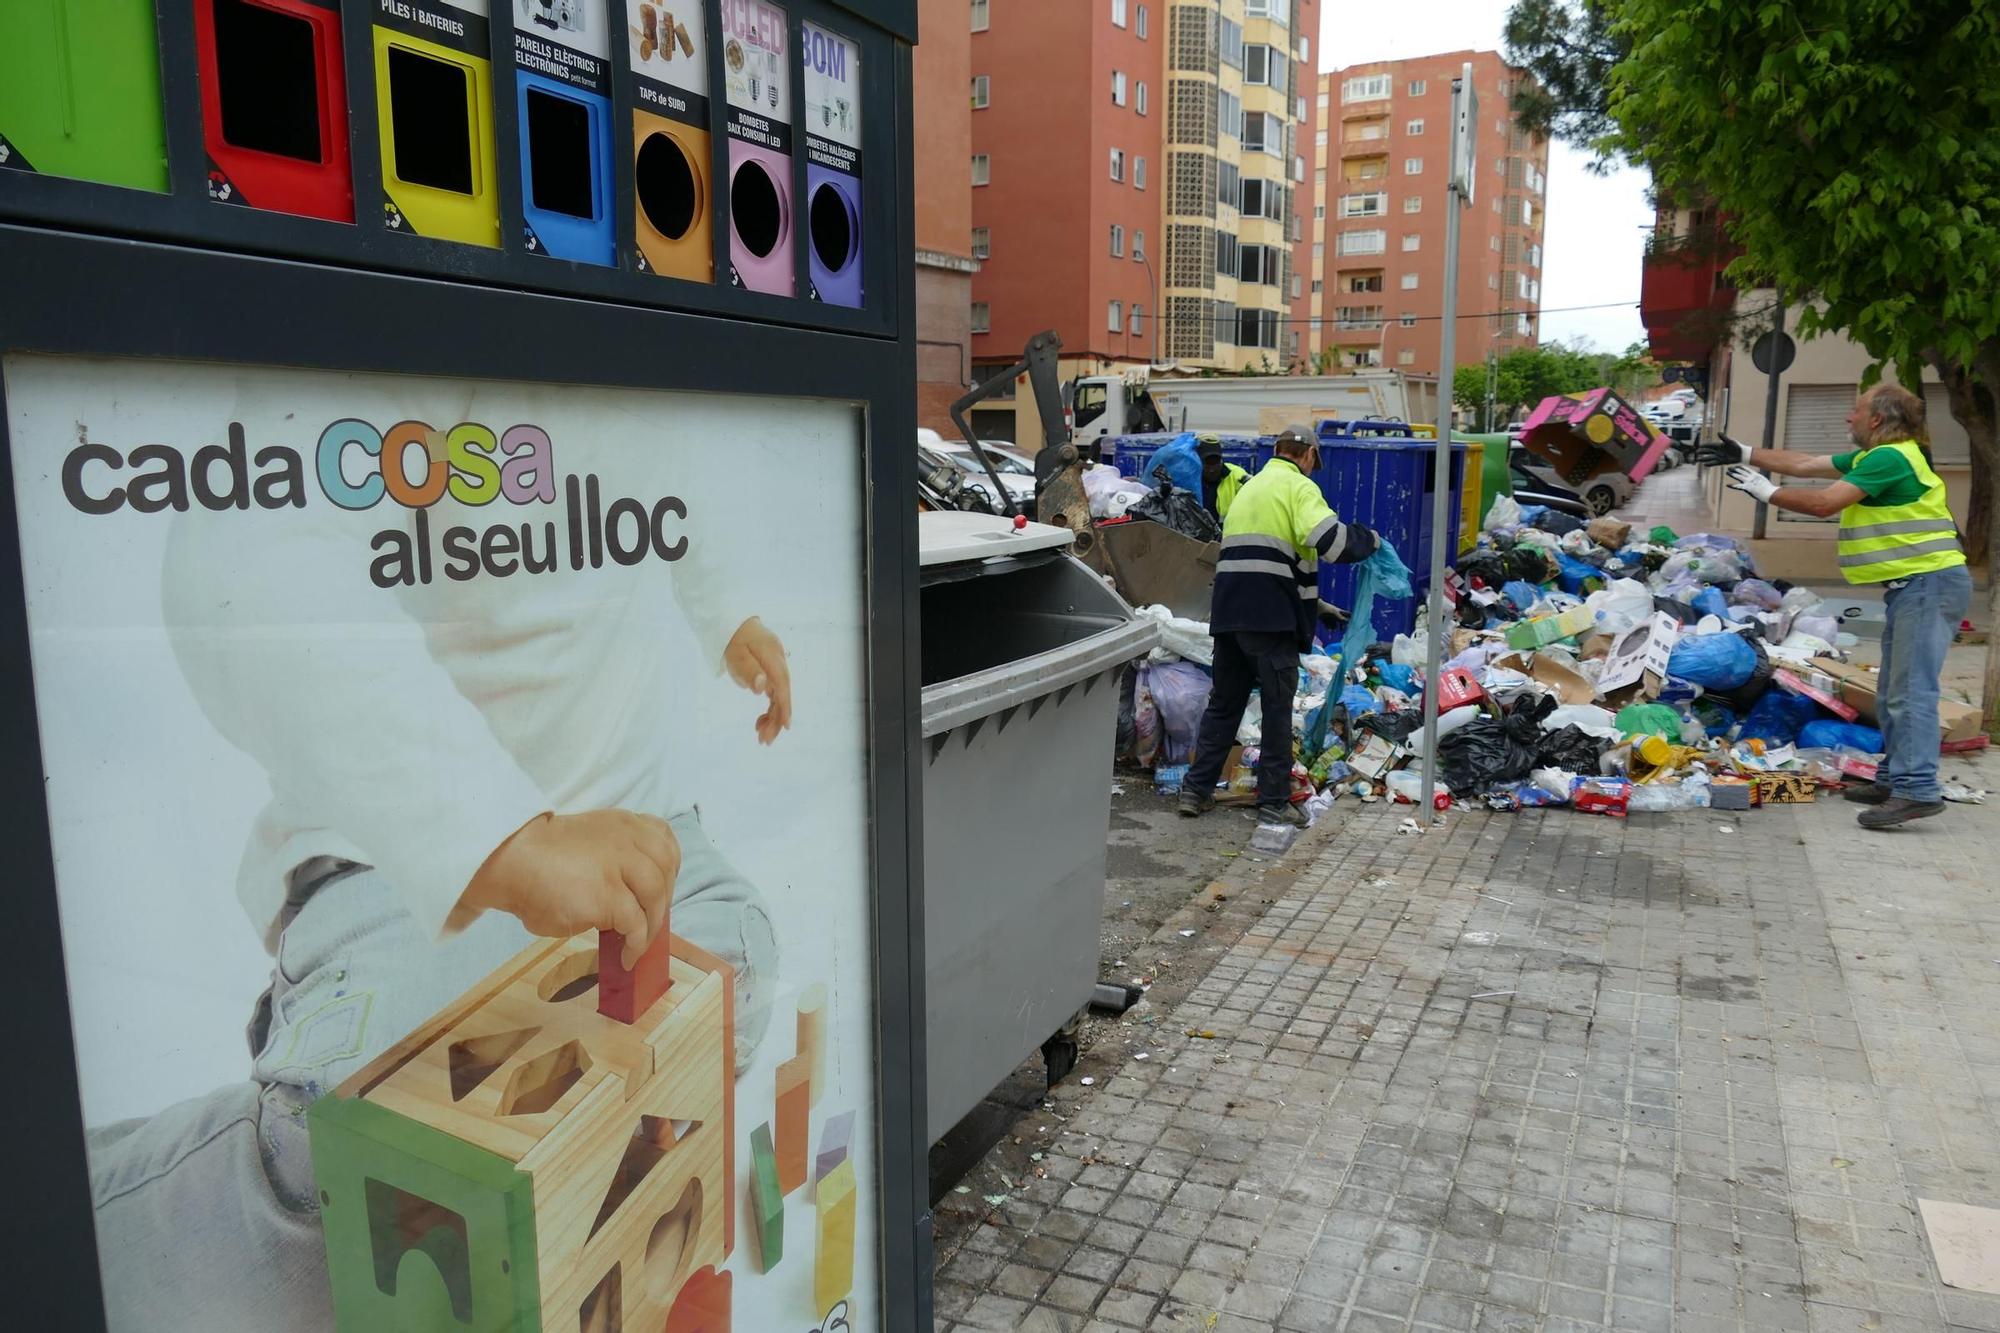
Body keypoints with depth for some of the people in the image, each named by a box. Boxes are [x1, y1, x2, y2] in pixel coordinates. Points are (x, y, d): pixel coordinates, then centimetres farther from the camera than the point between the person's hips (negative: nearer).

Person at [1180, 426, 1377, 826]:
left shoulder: (1248, 487, 25)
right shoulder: (1299, 487, -2)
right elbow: (1331, 539, -18)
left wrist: (1314, 604, 33)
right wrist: (1368, 539, 3)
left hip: (1228, 610, 7)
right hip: (1272, 615, -7)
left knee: (1223, 703, 14)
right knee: (1277, 708, 2)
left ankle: (1196, 789, 15)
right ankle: (1274, 800, 8)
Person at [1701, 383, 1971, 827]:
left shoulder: (1890, 458, -15)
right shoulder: (1874, 457, 17)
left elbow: (1824, 503, -20)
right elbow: (1804, 464, 22)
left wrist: (1766, 492, -8)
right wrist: (1746, 455, 22)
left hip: (1929, 582, -11)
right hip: (1912, 586, 11)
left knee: (1911, 690, -15)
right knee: (1894, 691, 14)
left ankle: (1917, 789, -18)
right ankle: (1894, 779, 20)